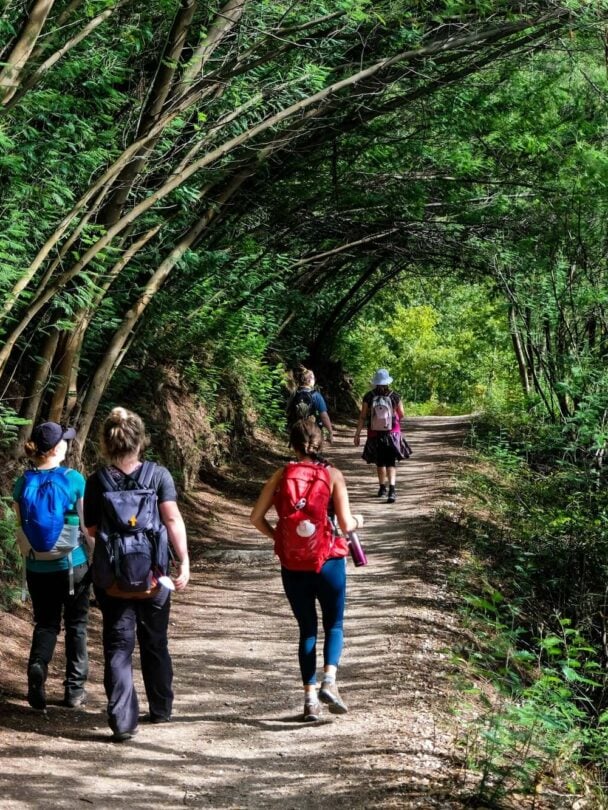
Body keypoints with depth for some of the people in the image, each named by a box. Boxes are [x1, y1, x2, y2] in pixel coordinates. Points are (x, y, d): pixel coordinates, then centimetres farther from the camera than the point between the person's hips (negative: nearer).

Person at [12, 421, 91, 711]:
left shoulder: (22, 484, -3)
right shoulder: (74, 480, -13)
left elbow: (22, 529, 2)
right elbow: (87, 525, -8)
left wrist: (31, 557, 15)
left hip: (38, 568, 3)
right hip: (73, 565, -2)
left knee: (45, 624, 14)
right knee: (76, 625, 12)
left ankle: (37, 667, -12)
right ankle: (74, 690, 17)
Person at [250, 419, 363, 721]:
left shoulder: (281, 476, 0)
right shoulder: (332, 475, -6)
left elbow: (256, 517, 0)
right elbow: (345, 524, -8)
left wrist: (276, 535, 17)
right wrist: (357, 521, 14)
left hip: (292, 566, 2)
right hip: (328, 562, -2)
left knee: (307, 629, 14)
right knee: (334, 625, 13)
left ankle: (310, 696, 9)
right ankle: (329, 681, -10)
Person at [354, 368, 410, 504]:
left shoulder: (369, 397, -8)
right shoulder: (394, 396, -8)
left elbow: (362, 417, -6)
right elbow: (401, 415, 2)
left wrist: (357, 434, 0)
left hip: (375, 434, 1)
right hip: (392, 433, -1)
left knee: (380, 462, 18)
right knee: (391, 462, -2)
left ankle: (383, 488, 28)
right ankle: (392, 489, -20)